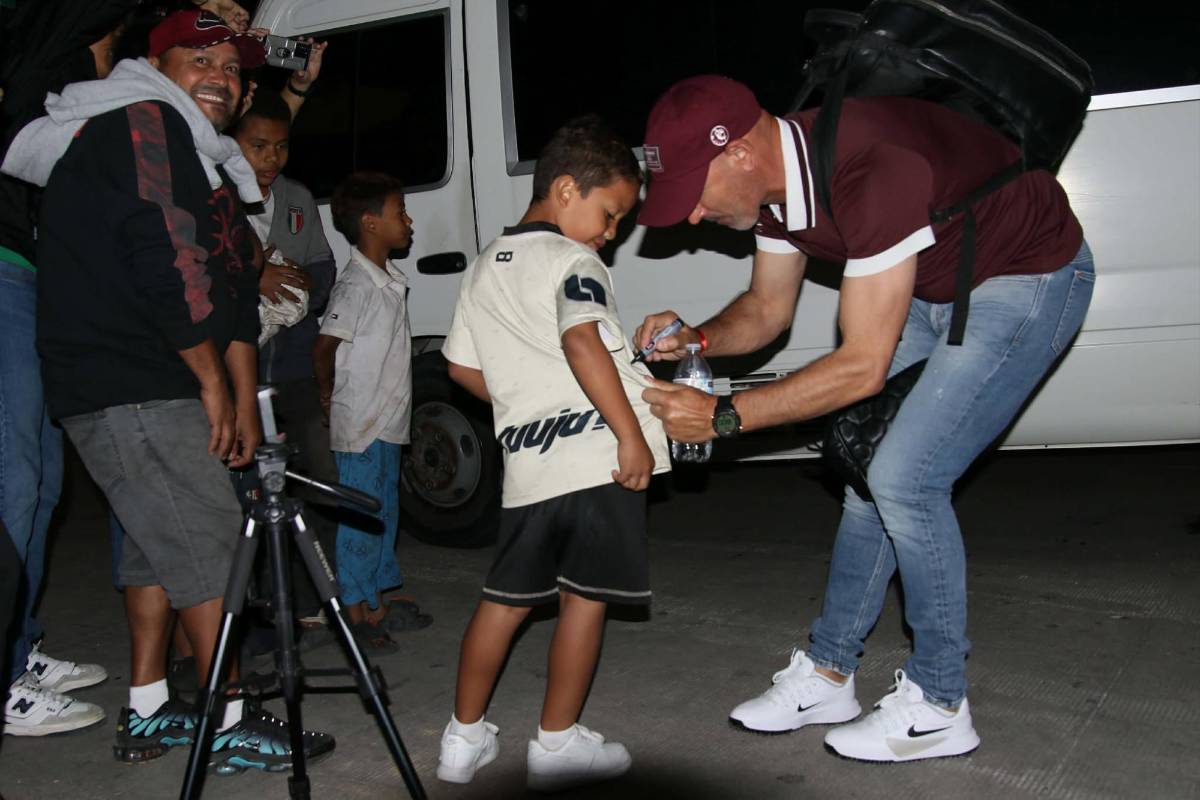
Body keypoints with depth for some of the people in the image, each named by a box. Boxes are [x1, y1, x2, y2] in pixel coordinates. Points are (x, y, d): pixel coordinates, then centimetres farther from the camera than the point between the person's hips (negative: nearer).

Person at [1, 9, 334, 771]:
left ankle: (148, 714, 23)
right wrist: (213, 381, -13)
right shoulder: (140, 125, -8)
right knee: (210, 542, -8)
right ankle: (231, 724, 0)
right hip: (128, 390, -10)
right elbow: (167, 260, -19)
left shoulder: (205, 158, 21)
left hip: (161, 389, 10)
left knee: (161, 541, 13)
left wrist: (245, 400, 6)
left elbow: (234, 284, 14)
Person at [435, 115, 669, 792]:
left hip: (527, 460, 7)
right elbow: (582, 341, -23)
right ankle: (559, 743, 13)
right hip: (595, 453, -7)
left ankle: (465, 737, 23)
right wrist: (632, 433, -22)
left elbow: (462, 364, 21)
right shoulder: (573, 261, -6)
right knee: (585, 597, 4)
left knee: (507, 596, 15)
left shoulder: (485, 267, 18)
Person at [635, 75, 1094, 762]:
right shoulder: (775, 177, -8)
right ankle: (829, 673, 19)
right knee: (868, 465, 7)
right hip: (934, 287, 9)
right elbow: (768, 309, 6)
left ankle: (940, 706, 4)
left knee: (906, 477, -14)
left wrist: (723, 417, -28)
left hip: (1032, 277, -9)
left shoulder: (872, 171, -36)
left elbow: (863, 366, -32)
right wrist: (697, 339, -14)